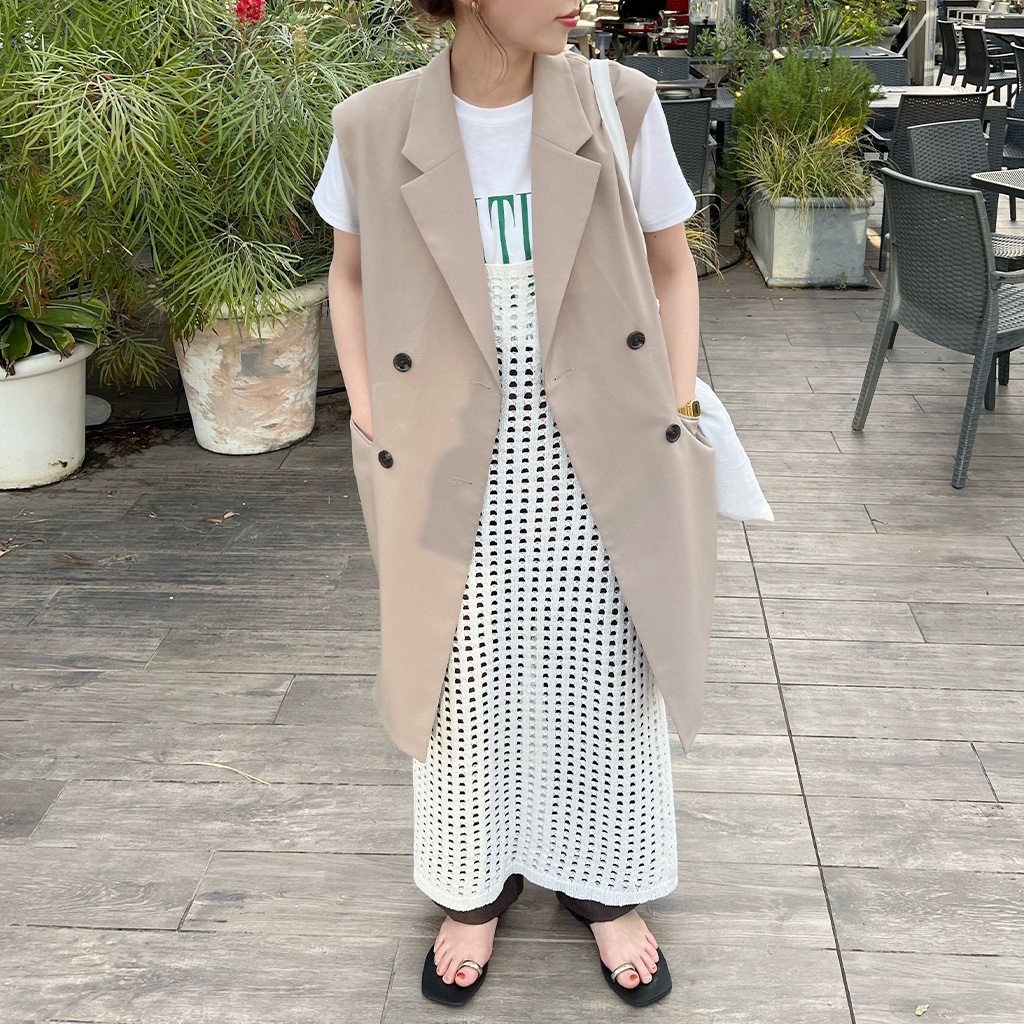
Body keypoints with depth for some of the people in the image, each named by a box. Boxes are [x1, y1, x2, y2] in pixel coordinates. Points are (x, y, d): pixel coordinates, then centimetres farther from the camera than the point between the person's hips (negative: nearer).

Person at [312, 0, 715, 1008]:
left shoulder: (621, 105, -5)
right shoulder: (374, 127, -6)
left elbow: (672, 264, 7)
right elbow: (348, 274, 10)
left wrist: (680, 410, 0)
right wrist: (369, 417, 3)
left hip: (601, 462, 1)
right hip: (457, 468, 0)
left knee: (606, 685, 11)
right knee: (467, 689, 12)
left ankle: (607, 887, 36)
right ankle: (475, 890, 38)